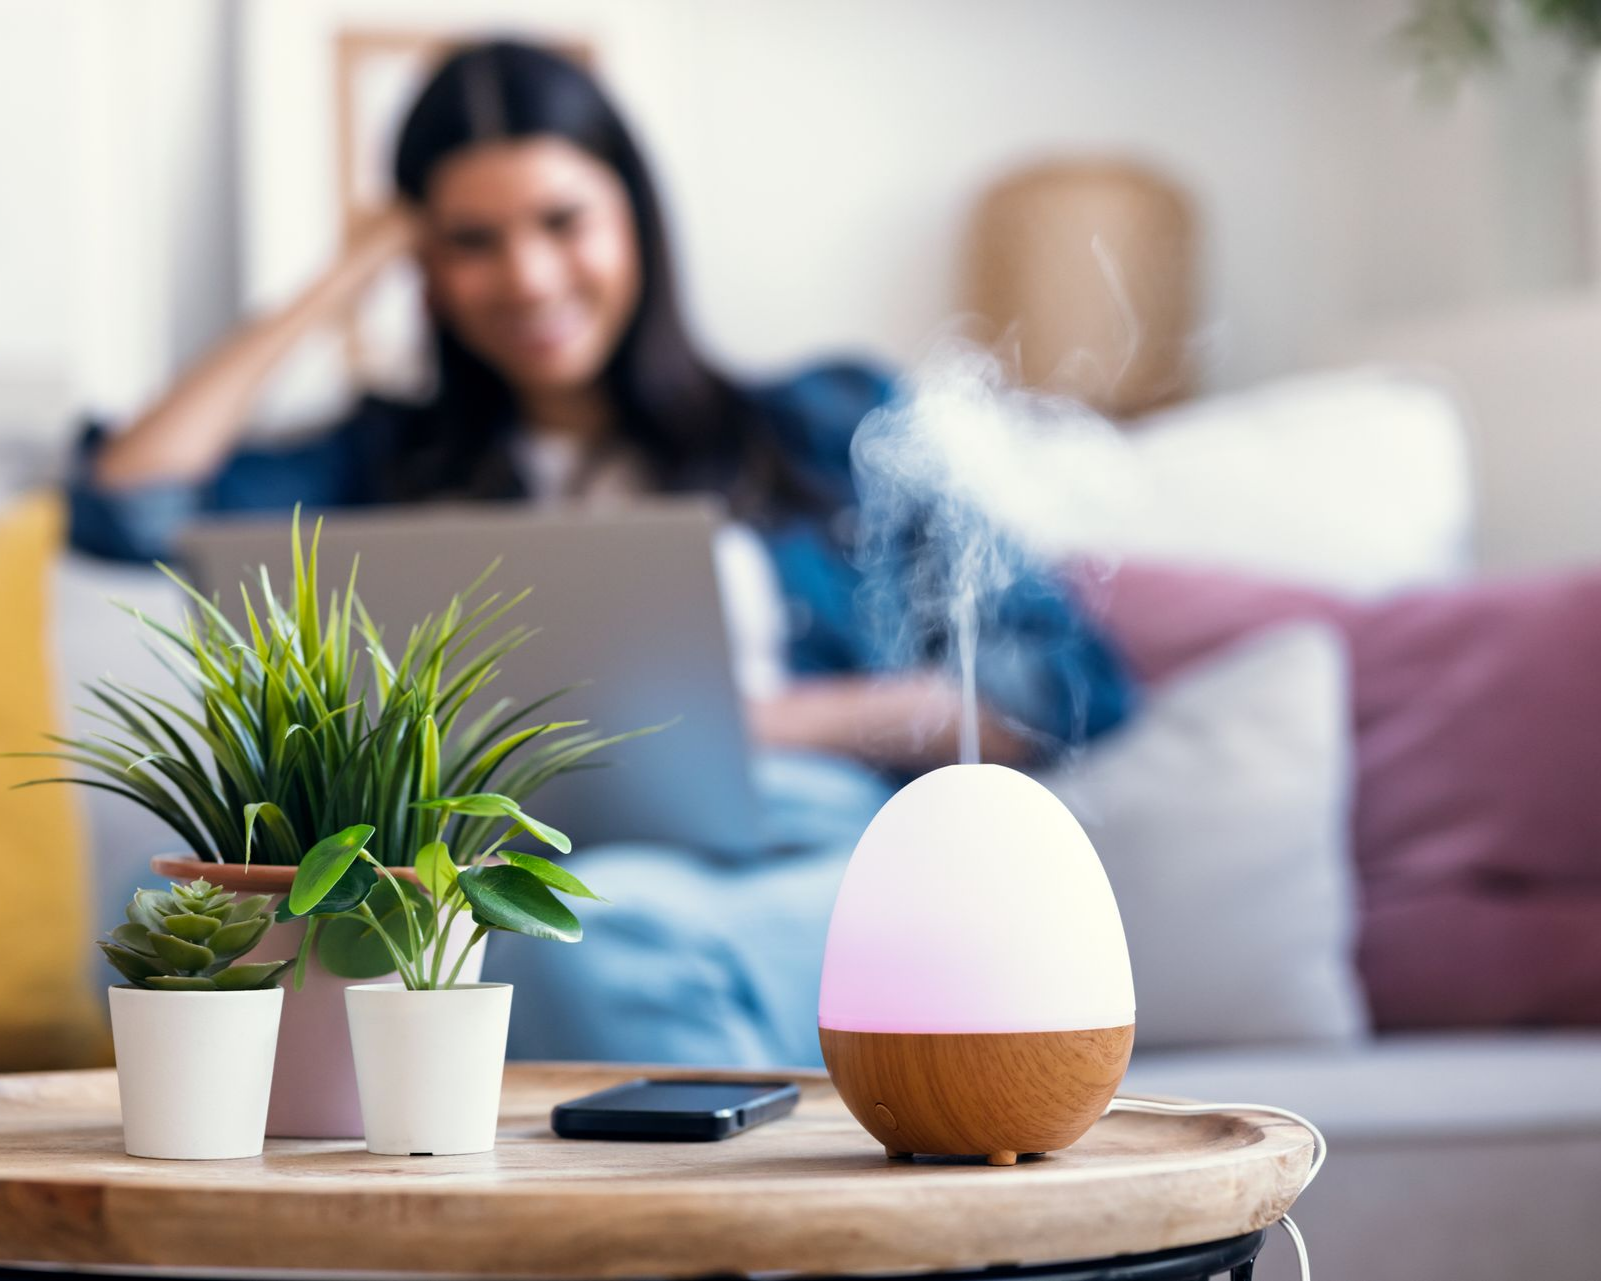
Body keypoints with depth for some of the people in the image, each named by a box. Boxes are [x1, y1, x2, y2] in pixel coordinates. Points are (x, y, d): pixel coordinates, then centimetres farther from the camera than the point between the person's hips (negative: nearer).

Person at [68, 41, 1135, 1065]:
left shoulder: (827, 425, 24)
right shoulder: (397, 465, 28)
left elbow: (1069, 684, 14)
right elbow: (121, 502, 12)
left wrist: (762, 719, 0)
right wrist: (349, 277, 21)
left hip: (820, 864, 0)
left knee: (611, 922, -37)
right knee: (586, 930, -39)